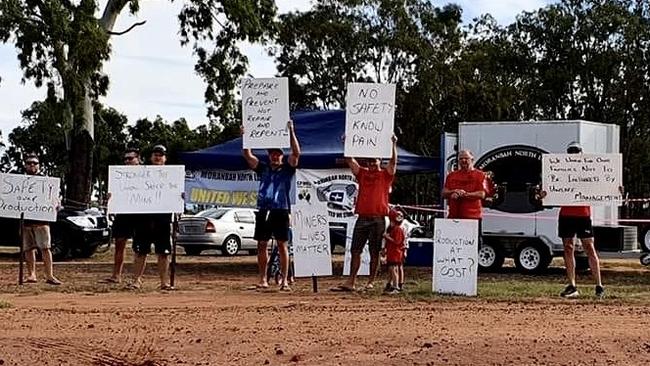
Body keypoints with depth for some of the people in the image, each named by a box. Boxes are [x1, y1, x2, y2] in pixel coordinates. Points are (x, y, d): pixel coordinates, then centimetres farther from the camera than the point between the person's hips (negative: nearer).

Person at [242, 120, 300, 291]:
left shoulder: (287, 169, 6)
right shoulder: (263, 168, 15)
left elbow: (296, 153, -8)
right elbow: (247, 155, 9)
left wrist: (291, 132, -14)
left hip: (281, 211, -4)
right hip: (263, 211, 4)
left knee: (282, 245, -2)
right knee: (261, 245, 5)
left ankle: (284, 281, -1)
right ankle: (263, 279, 14)